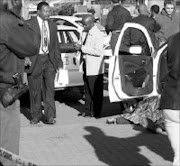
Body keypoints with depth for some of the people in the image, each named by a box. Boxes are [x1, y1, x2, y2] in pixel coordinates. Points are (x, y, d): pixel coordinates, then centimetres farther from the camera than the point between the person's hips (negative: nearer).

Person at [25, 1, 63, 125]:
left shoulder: (52, 25, 11)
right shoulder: (29, 24, -5)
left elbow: (55, 45, 16)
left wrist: (58, 61, 13)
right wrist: (26, 57, -20)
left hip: (49, 60, 3)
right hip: (34, 60, -3)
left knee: (49, 87, -5)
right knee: (35, 89, 6)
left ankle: (50, 116, -2)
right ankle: (36, 116, 19)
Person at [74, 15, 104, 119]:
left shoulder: (97, 35, -15)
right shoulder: (88, 34, 14)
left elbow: (98, 52, -23)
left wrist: (82, 48, -21)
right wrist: (79, 47, 4)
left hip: (95, 68, -9)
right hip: (88, 67, 9)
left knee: (96, 92, -1)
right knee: (88, 90, 14)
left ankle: (96, 113, 6)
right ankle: (88, 111, 21)